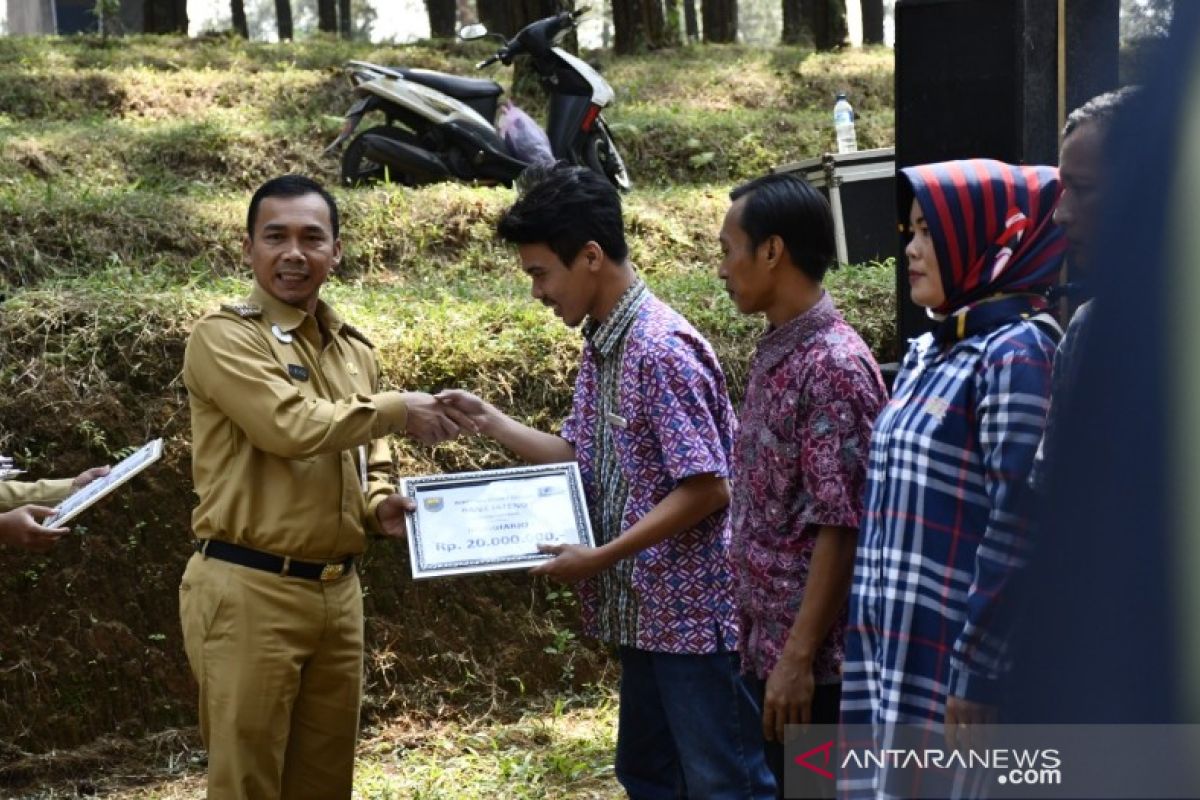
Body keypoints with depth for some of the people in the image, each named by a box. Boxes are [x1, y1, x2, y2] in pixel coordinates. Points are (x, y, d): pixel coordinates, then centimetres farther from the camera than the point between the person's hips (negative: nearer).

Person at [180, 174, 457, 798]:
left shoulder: (355, 350, 14)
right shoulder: (225, 336, -8)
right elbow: (289, 428, -22)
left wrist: (378, 504, 2)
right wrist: (395, 410, -11)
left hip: (338, 591, 7)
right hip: (249, 590, -7)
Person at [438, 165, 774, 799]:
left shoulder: (661, 349, -21)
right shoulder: (600, 344, 9)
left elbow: (707, 487, -22)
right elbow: (585, 458, 16)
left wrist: (600, 558, -19)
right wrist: (486, 420, 7)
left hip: (695, 612, -10)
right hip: (645, 610, 10)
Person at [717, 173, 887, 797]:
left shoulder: (834, 365, -17)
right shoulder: (774, 353, 11)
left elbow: (839, 528, -21)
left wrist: (799, 656, -21)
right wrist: (764, 646, 18)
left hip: (812, 655, -9)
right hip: (765, 644, 9)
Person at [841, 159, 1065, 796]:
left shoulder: (1015, 352, -12)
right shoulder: (928, 353, 14)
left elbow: (1015, 527, -17)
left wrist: (975, 674, -19)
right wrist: (868, 646, 14)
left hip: (950, 658, -8)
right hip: (892, 652, 8)